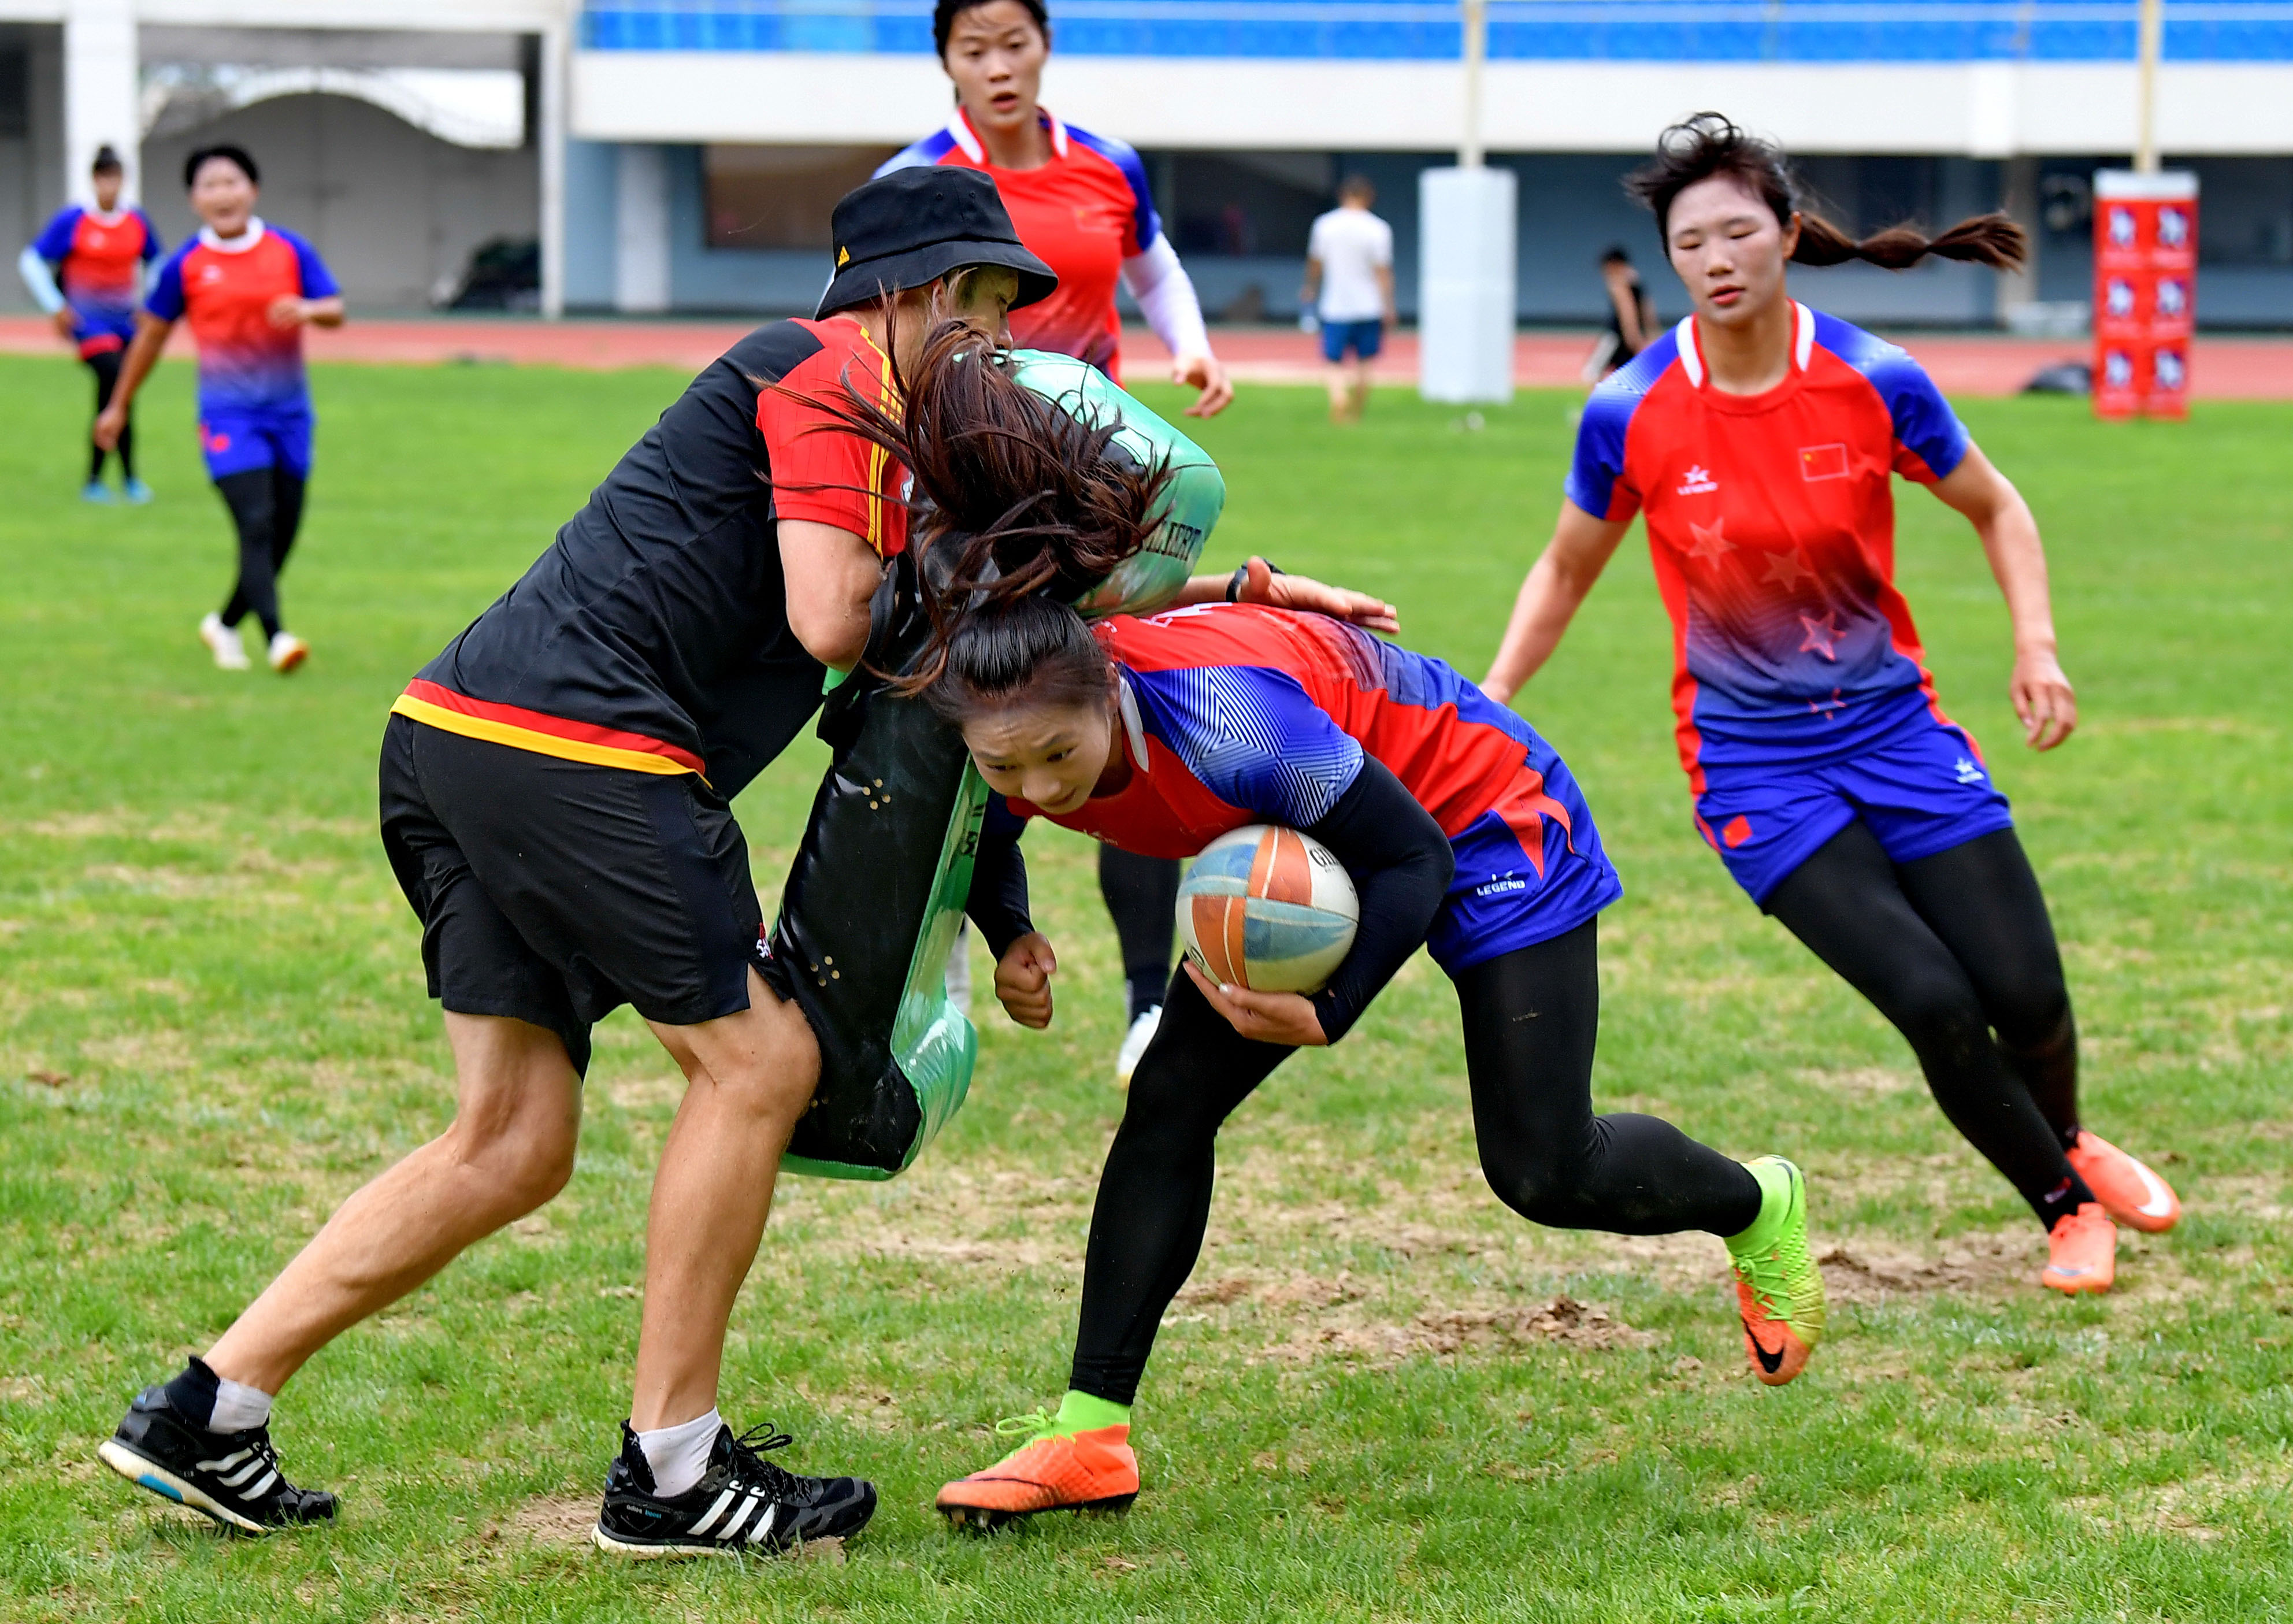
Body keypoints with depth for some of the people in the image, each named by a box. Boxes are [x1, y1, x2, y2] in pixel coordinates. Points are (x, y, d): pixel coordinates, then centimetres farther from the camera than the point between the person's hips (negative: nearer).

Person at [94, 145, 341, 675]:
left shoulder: (290, 250, 2)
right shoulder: (185, 266, -2)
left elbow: (336, 311, 0)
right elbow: (152, 333, 8)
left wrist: (307, 310, -24)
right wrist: (118, 407, 15)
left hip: (289, 412, 3)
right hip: (228, 414, -3)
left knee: (283, 533, 8)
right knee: (256, 522, -19)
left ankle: (226, 624, 28)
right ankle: (275, 637, -25)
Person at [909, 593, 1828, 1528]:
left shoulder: (1217, 716, -41)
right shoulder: (1021, 738, -21)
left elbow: (1413, 856, -28)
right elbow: (986, 844, 6)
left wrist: (1332, 1013, -36)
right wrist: (1011, 941, -15)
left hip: (1483, 820, -7)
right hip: (1314, 850, 7)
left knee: (1543, 1173, -6)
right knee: (1167, 1104, -5)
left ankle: (1759, 1209, 26)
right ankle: (1089, 1436, 0)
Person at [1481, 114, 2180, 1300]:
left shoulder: (1875, 381, -10)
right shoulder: (1629, 416, -11)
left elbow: (1994, 508, 6)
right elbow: (1567, 570, 6)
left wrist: (2036, 644, -7)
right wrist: (1489, 699, -3)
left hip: (1894, 725, 1)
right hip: (1754, 766, -1)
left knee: (2026, 996, -3)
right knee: (1934, 1003, -16)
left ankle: (2069, 1144, 34)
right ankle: (2066, 1209, 11)